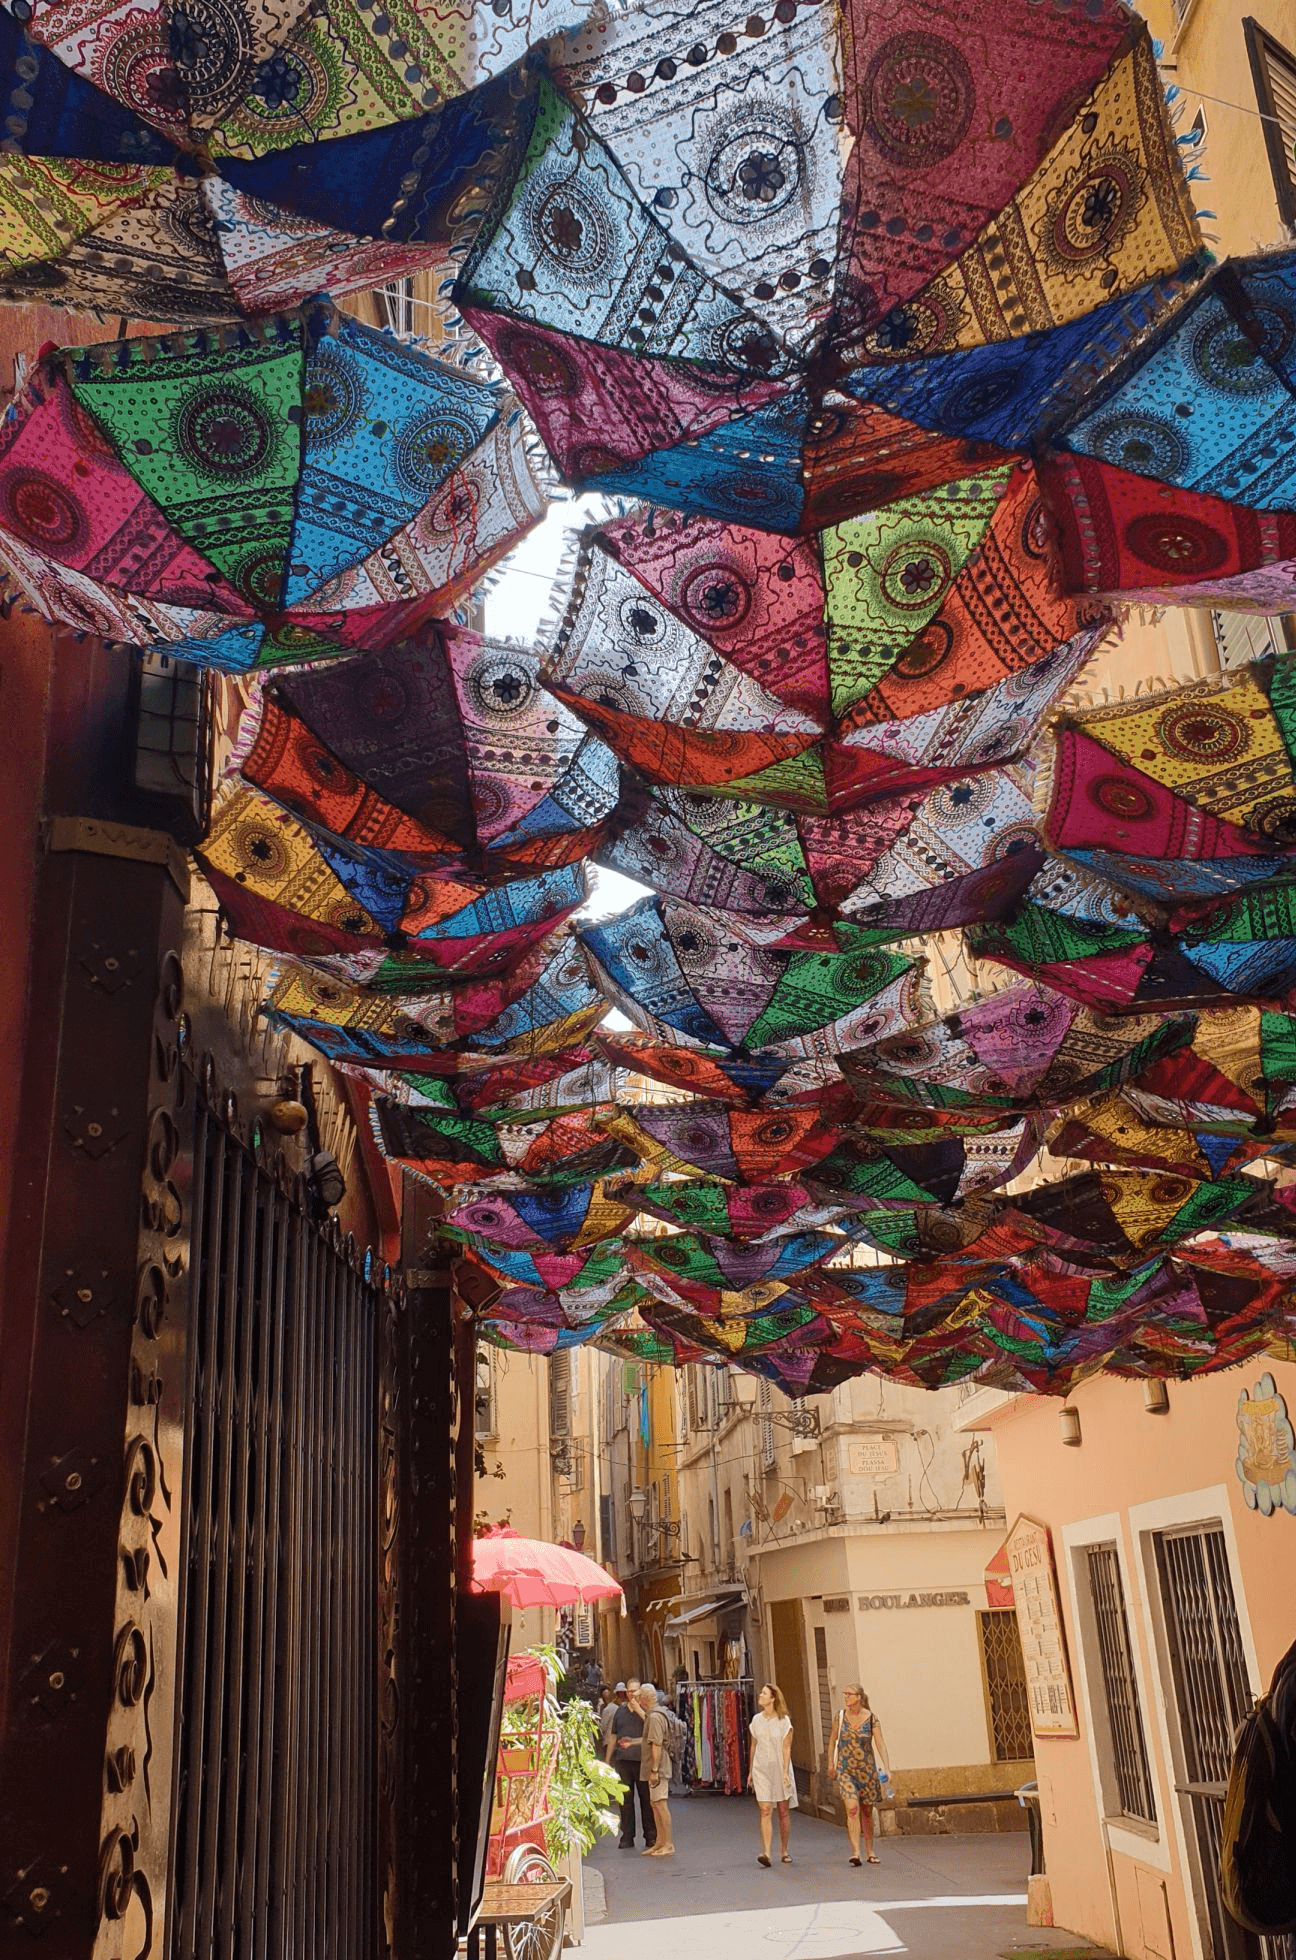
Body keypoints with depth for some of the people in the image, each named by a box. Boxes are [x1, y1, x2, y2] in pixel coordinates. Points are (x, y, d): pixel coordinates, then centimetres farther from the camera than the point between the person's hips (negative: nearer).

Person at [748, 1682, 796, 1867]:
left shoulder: (784, 1721, -5)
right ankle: (765, 1852, -16)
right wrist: (751, 1772, 13)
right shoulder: (756, 1720, 6)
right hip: (761, 1769, 2)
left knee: (783, 1812, 6)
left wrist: (785, 1772, -13)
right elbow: (754, 1746, 12)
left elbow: (786, 1748, -6)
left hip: (780, 1768, -2)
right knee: (765, 1811, -10)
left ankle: (784, 1851, 20)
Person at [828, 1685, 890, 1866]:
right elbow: (833, 1741, 10)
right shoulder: (840, 1715, 0)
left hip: (866, 1770, 0)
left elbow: (880, 1744, -11)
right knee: (852, 1808, -16)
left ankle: (869, 1852, 26)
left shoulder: (871, 1718, -6)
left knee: (867, 1812, 11)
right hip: (845, 1770, 0)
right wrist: (830, 1764, 10)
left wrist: (886, 1767, -21)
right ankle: (855, 1852, -18)